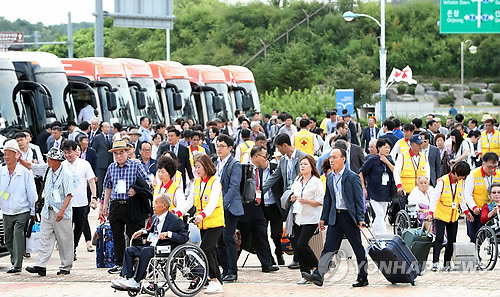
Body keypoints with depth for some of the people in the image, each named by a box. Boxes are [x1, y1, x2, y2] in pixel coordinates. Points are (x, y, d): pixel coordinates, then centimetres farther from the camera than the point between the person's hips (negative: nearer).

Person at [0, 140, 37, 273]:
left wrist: (34, 212, -1)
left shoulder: (25, 172, -7)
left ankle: (17, 265, -13)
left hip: (22, 212, -5)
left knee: (18, 236, -15)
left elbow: (32, 192, -3)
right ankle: (15, 262, 24)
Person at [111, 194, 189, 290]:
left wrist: (168, 234, -26)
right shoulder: (154, 218, 14)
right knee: (129, 250, -3)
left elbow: (185, 237, -15)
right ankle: (126, 277, -15)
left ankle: (136, 281, -31)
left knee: (146, 251, -34)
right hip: (152, 246, 9)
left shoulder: (175, 221, -10)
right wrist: (143, 232, 10)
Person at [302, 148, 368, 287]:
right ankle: (318, 275, -8)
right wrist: (323, 218, 15)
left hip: (349, 216, -5)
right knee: (329, 246, -2)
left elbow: (359, 199, -8)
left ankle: (363, 277, 12)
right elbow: (327, 199, 18)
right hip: (335, 217, 5)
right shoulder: (330, 178, 12)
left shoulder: (353, 177, -7)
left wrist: (361, 219, -13)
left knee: (358, 248, 4)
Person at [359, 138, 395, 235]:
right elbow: (361, 173, -3)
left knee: (380, 216, 11)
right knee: (380, 215, -14)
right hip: (374, 193, -6)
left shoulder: (389, 160, 9)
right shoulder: (373, 160, -6)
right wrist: (363, 188, -7)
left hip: (385, 193, 6)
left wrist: (387, 162, -11)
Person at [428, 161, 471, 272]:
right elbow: (434, 196, -21)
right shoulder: (443, 181, -16)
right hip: (441, 215, -6)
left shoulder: (460, 182, 3)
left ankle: (447, 263, 13)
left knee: (452, 240, 5)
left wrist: (466, 211, 21)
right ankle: (435, 263, -8)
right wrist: (431, 212, -30)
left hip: (454, 216, 6)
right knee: (439, 239, -12)